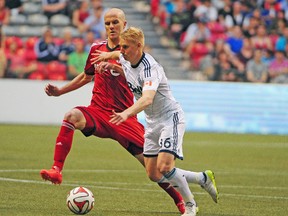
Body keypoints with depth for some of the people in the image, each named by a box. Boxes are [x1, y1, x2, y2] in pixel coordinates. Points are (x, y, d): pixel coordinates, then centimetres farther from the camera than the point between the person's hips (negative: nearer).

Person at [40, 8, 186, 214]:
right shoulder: (97, 49, 9)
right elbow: (86, 76, 26)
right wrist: (60, 91, 19)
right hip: (97, 113, 2)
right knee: (72, 116, -32)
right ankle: (57, 170, -35)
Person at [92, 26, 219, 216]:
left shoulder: (149, 68, -28)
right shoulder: (125, 59, -3)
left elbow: (147, 99, -46)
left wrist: (126, 113, -60)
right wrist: (109, 62, 8)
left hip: (170, 117, -9)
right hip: (153, 122, 9)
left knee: (164, 166, -24)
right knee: (154, 175, 4)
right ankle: (204, 179, 22)